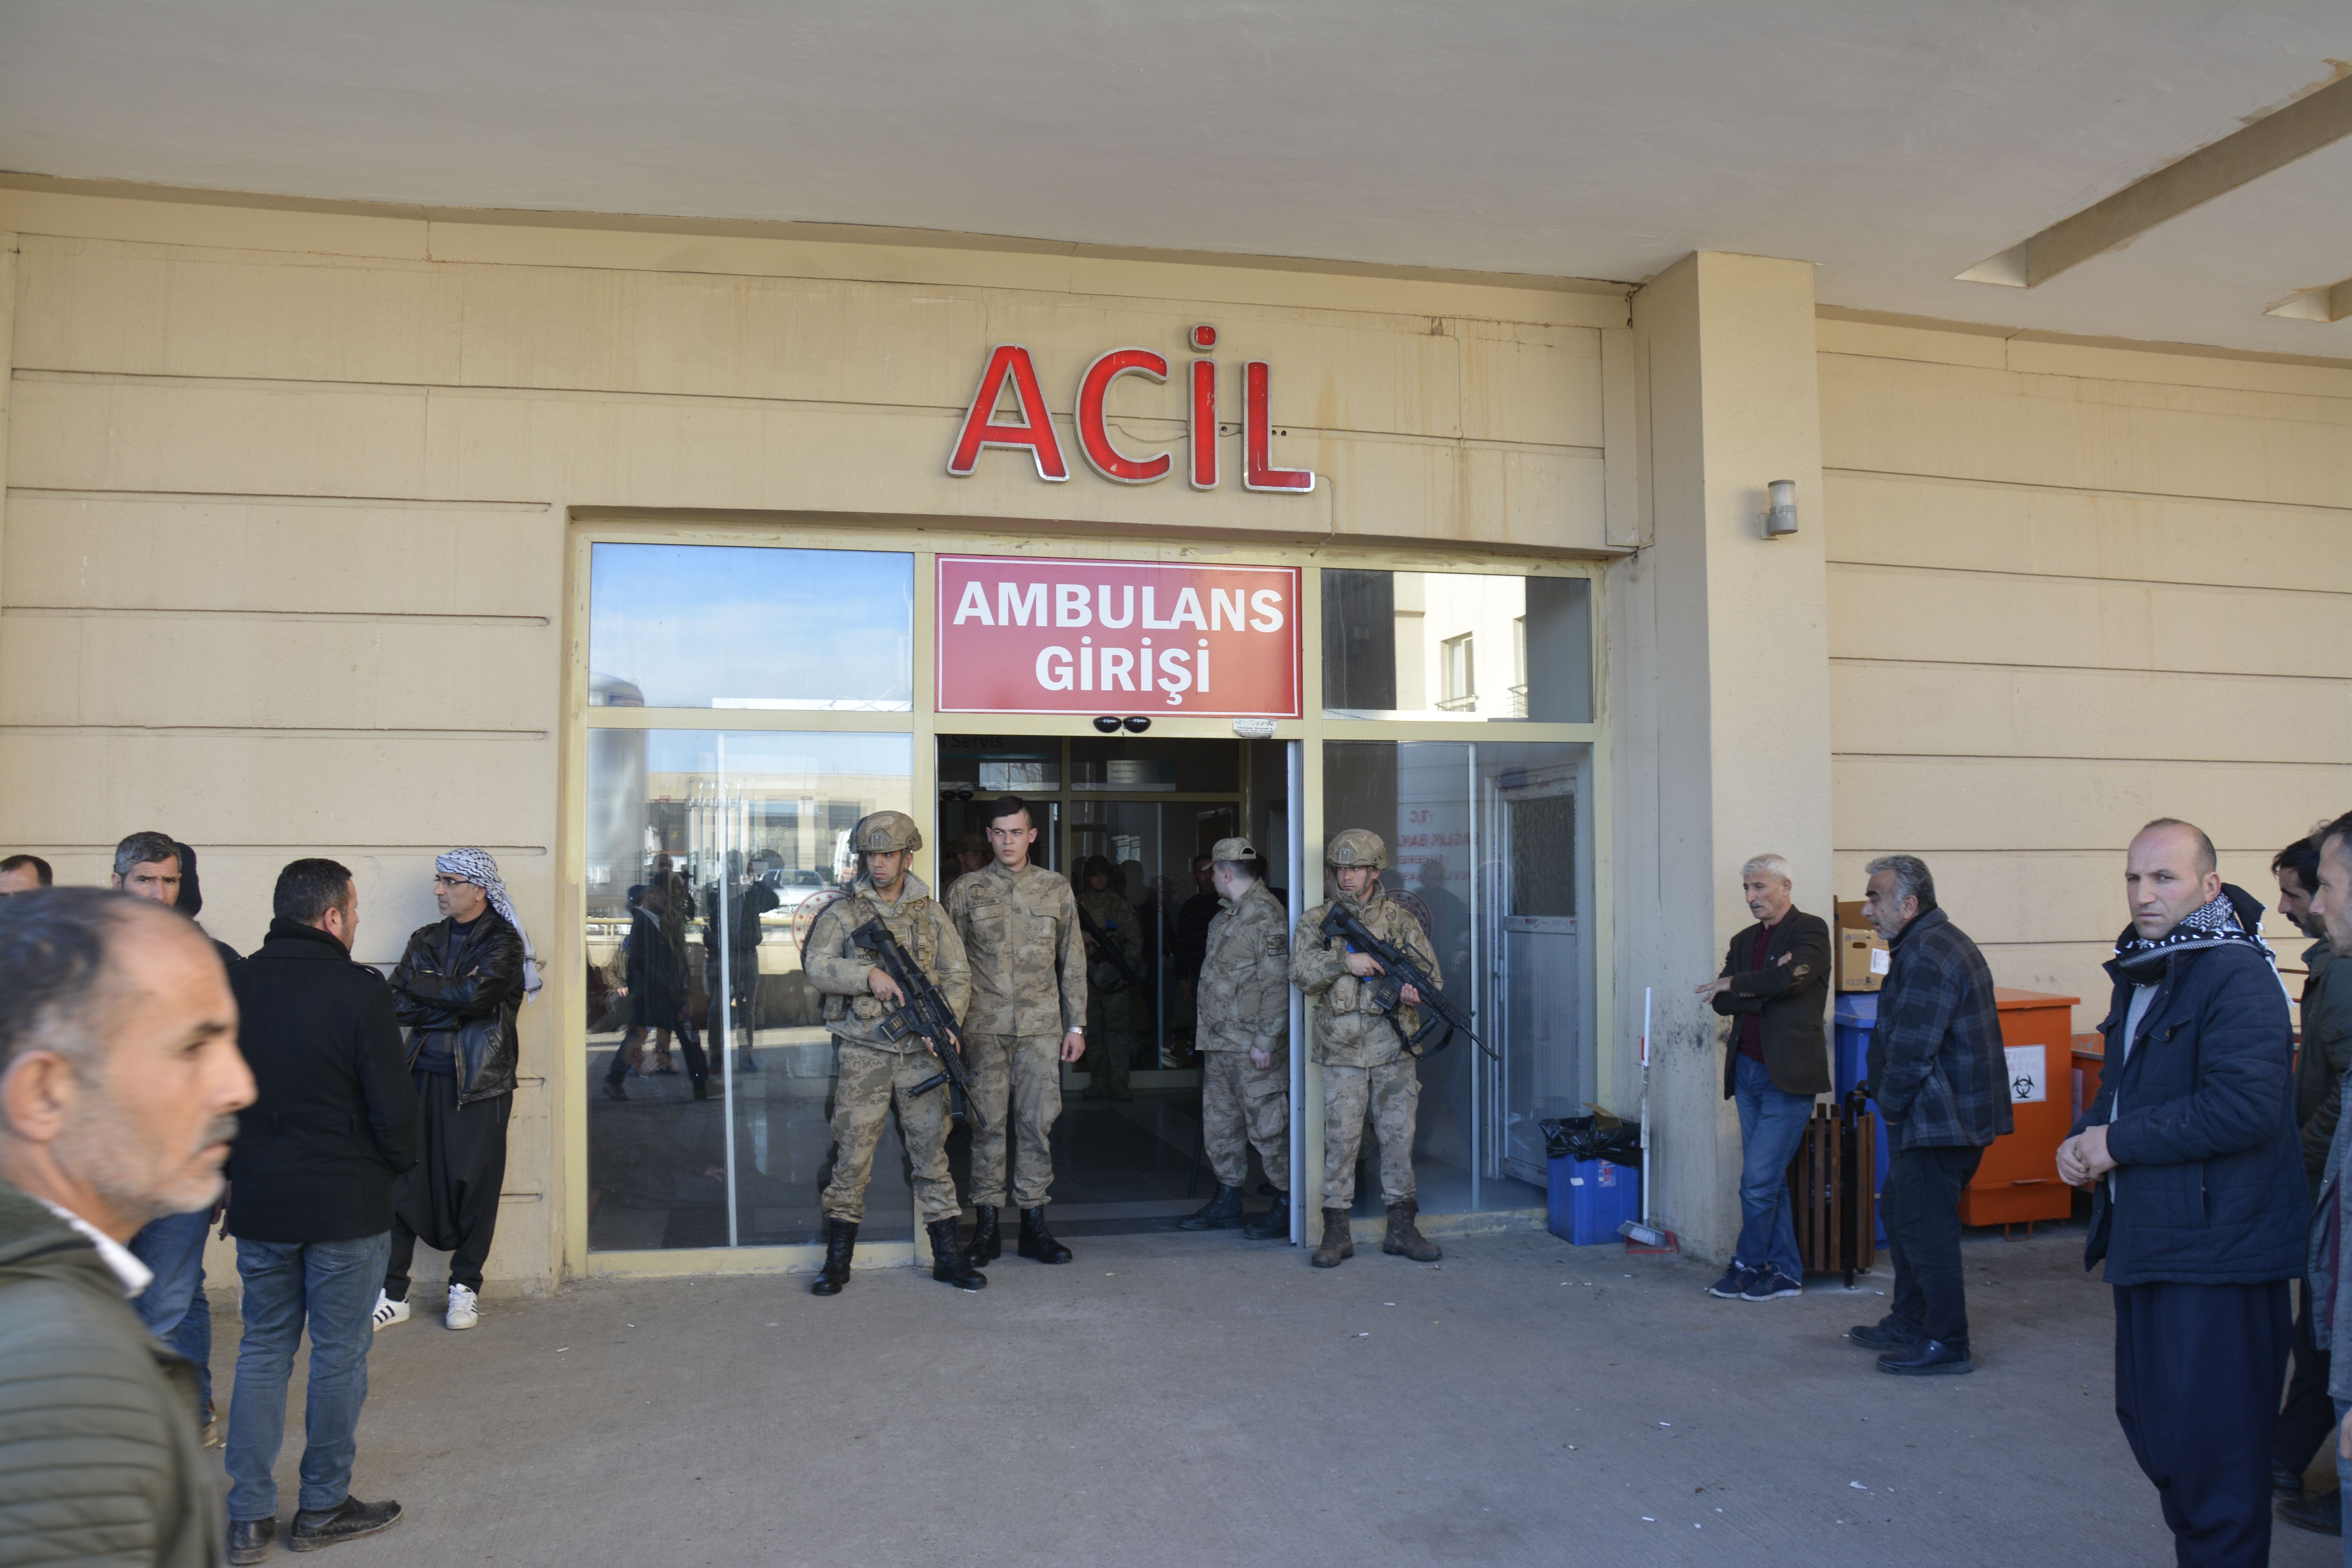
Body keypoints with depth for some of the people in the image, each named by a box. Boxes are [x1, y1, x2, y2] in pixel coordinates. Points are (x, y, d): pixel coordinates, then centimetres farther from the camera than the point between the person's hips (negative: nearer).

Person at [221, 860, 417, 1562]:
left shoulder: (232, 986, 1)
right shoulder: (359, 991, -16)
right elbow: (393, 1105, -15)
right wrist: (397, 1164, 4)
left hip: (258, 1204, 5)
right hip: (346, 1206, -5)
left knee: (263, 1350, 16)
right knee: (339, 1356, 8)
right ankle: (323, 1508, 19)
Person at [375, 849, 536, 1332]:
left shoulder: (503, 943, 0)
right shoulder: (426, 940, 14)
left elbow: (475, 994, -17)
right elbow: (399, 1006, 2)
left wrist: (420, 986, -5)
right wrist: (454, 1004, -10)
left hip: (480, 1080, -4)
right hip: (424, 1074, 4)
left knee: (475, 1179, 1)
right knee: (402, 1177, -2)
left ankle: (465, 1287, 16)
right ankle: (392, 1293, 7)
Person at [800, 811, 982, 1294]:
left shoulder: (931, 914, 9)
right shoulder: (843, 913, 3)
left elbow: (959, 976, 6)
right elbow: (816, 965, -10)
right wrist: (870, 975, -23)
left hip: (920, 1052, 2)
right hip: (864, 1051, -2)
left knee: (932, 1153, 6)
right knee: (852, 1155, 2)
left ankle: (948, 1257, 13)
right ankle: (837, 1260, 14)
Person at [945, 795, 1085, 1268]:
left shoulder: (1057, 889, 8)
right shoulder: (966, 891, 6)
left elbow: (1073, 962, 11)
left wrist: (1076, 1025, 8)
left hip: (1041, 1027, 1)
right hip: (984, 1028, -1)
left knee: (1038, 1124, 3)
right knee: (988, 1125, 2)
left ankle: (1034, 1224, 12)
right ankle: (986, 1226, 11)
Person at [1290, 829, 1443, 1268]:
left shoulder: (1401, 919, 6)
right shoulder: (1317, 921, 5)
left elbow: (1431, 976, 3)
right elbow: (1302, 972, -9)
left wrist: (1408, 988, -18)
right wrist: (1346, 961, -22)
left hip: (1394, 1044, 1)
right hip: (1342, 1047, -1)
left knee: (1399, 1134, 7)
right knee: (1341, 1137, 0)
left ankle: (1402, 1227, 18)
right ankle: (1337, 1232, 9)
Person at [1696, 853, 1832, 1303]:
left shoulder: (1810, 930, -5)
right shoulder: (1744, 941, 15)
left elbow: (1791, 978, -23)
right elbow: (1721, 1002, 3)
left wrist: (1736, 984, -9)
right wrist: (1764, 990, -14)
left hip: (1788, 1075, -7)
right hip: (1748, 1072, 7)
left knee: (1758, 1180, -6)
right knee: (1771, 1181, 12)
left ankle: (1749, 1266, 10)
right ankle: (1785, 1274, 21)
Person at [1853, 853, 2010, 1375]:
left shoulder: (1925, 956, -20)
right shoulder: (1942, 942, 15)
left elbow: (1912, 1051, -24)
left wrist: (1890, 1105, -10)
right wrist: (1895, 1105, 15)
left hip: (1938, 1120, -11)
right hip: (1951, 1115, 11)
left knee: (1926, 1228, -3)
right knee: (1900, 1213, 19)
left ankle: (1946, 1345, 7)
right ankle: (1908, 1323, 30)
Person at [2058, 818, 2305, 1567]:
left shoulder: (2236, 974, -16)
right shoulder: (2140, 972, 14)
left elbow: (2244, 1106, -26)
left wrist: (2119, 1142, -18)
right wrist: (2086, 1137, 4)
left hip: (2216, 1249, -9)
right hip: (2149, 1238, 9)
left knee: (2207, 1442, -2)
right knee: (2148, 1420, 18)